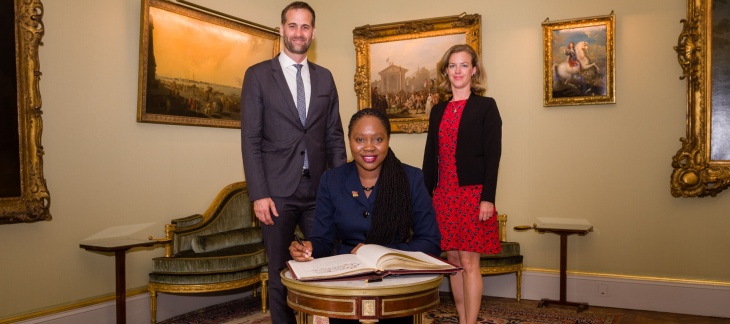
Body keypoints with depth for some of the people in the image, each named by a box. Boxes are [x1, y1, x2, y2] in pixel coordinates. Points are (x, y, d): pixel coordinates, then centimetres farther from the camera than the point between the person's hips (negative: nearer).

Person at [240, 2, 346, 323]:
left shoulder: (324, 77, 12)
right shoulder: (258, 75, 2)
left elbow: (335, 136, 12)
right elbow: (250, 140, -3)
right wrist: (259, 194, -10)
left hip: (319, 190, 3)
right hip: (278, 191, -2)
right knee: (280, 272, 7)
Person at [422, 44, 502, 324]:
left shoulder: (485, 106, -1)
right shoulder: (438, 111, 13)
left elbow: (493, 155, -7)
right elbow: (430, 156, 13)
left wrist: (488, 198, -14)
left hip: (472, 193, -5)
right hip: (443, 194, 5)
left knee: (469, 262, -3)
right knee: (453, 261, 10)